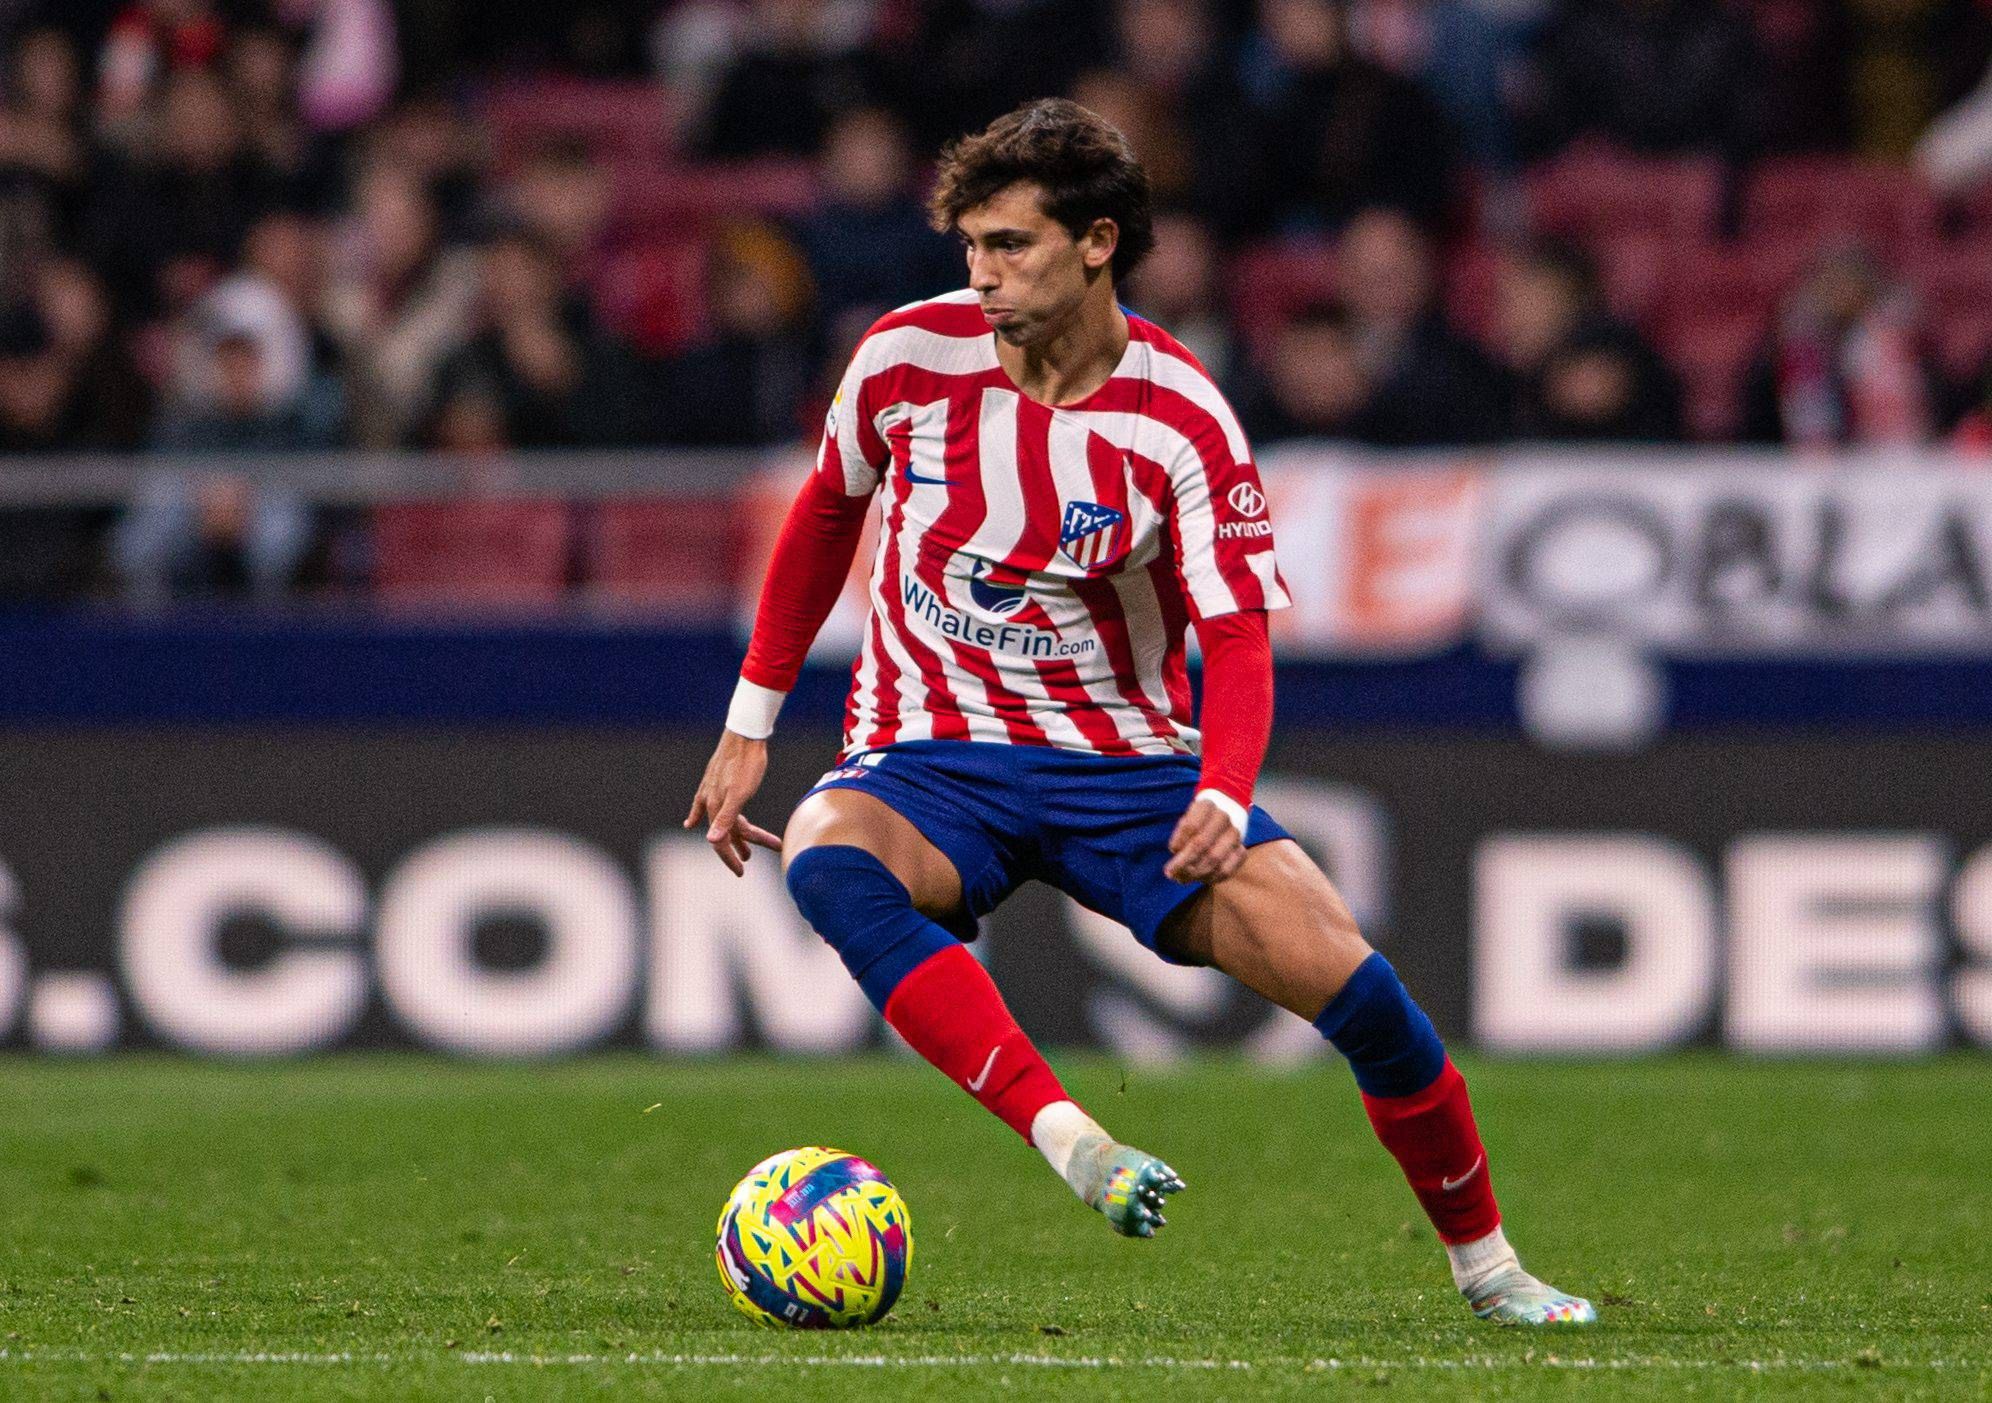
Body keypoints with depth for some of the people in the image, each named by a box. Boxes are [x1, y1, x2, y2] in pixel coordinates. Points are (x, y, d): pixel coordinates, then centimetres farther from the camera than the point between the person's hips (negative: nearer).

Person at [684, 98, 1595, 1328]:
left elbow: (1239, 637, -13)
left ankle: (1485, 1262, 5)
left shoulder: (1181, 420, -10)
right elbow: (828, 511, 13)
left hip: (1126, 763, 0)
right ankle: (1069, 1138, -47)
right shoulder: (910, 355, -5)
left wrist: (1224, 800, -33)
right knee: (826, 858, -37)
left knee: (1345, 975, -18)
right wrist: (752, 724, 14)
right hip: (930, 762, 1)